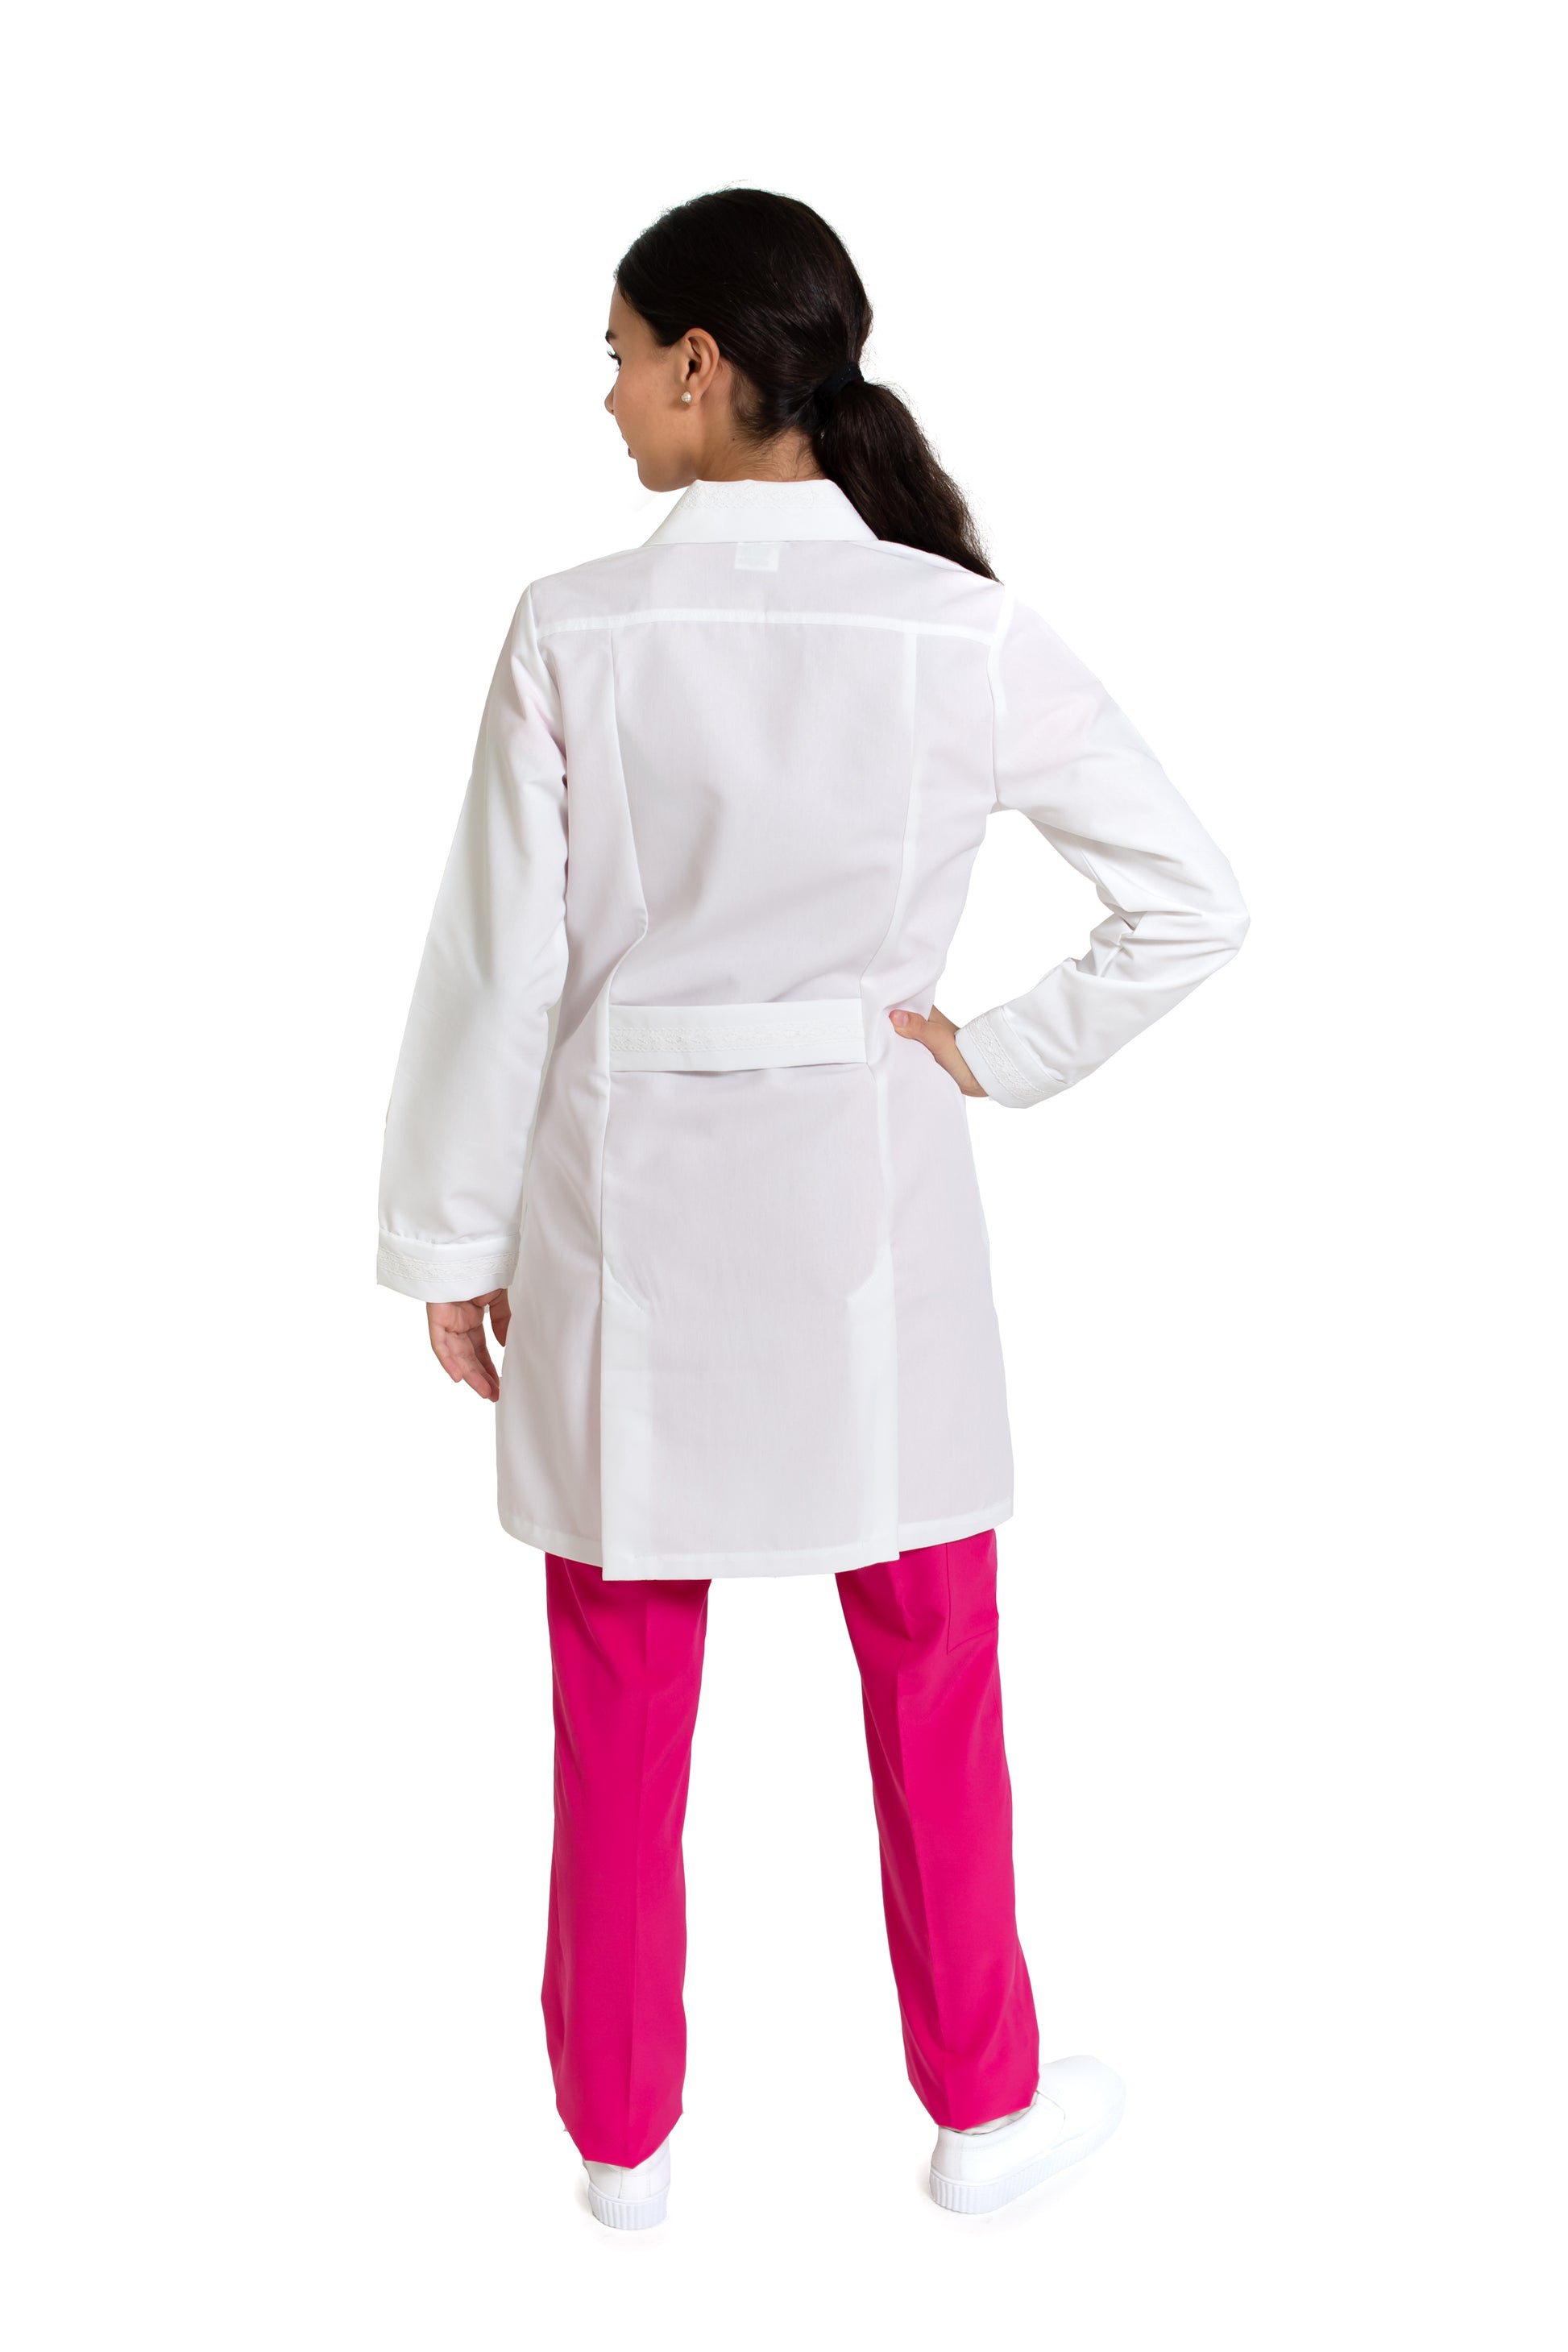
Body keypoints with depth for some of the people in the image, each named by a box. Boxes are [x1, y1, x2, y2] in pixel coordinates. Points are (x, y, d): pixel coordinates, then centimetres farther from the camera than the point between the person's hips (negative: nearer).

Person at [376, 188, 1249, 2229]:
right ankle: (983, 2100, 33)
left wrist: (452, 1235, 2)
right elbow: (1195, 901, -7)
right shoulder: (963, 629, -9)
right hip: (863, 1192, 1)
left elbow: (502, 959, -7)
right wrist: (1003, 1053, 1)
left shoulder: (573, 629, -11)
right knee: (931, 1679, 17)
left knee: (624, 1700, 15)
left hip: (624, 1199, 0)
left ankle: (624, 2130, 31)